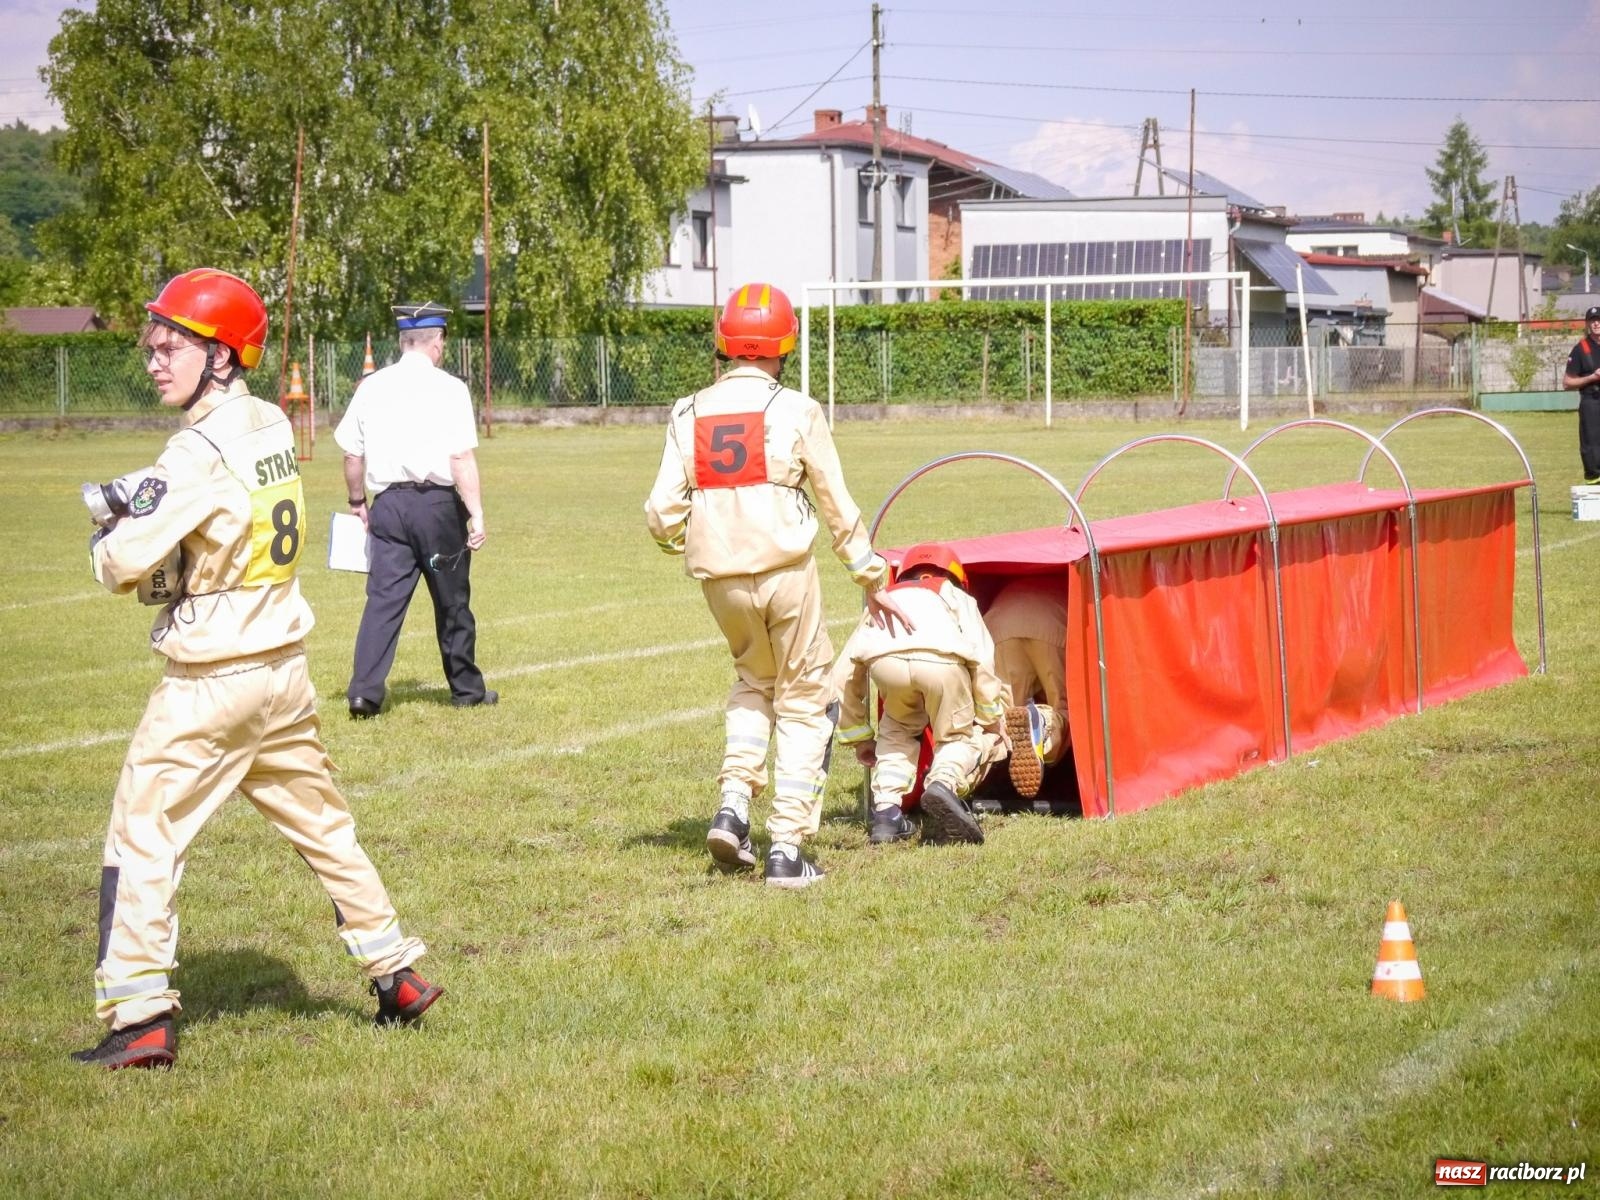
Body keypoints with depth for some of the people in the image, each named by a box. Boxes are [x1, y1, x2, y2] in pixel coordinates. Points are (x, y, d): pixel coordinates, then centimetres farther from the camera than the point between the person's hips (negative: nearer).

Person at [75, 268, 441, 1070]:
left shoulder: (200, 450, -18)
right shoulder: (273, 428, 6)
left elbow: (125, 563, -21)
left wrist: (107, 541, 1)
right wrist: (144, 510, 7)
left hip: (209, 683, -8)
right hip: (284, 669, 8)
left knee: (141, 838, -1)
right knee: (321, 827, 20)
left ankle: (139, 1019, -4)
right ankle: (398, 975, 26)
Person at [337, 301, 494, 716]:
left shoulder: (372, 386, 6)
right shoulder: (448, 388, -7)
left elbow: (352, 453, 9)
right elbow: (461, 458, -14)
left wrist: (358, 502, 23)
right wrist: (476, 513, -14)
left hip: (387, 504, 3)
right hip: (438, 503, -3)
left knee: (384, 597, 1)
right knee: (452, 601, 10)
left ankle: (364, 691, -11)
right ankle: (466, 689, 22)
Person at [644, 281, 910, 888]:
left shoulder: (689, 413, 3)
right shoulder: (796, 411, -4)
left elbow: (662, 514, -1)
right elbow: (838, 508, 1)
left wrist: (680, 541, 22)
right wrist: (870, 578, 13)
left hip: (718, 576, 4)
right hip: (786, 570, -4)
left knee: (753, 679, 27)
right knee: (803, 701, 8)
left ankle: (733, 806, 10)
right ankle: (786, 849, 3)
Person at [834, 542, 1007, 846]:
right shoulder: (957, 597, 39)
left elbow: (844, 675, 37)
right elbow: (982, 661, 22)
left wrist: (859, 737, 45)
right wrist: (991, 724, 30)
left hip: (884, 660, 2)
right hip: (942, 658, -2)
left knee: (897, 731, 31)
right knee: (959, 735, 22)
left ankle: (886, 811, 13)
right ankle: (944, 783, -9)